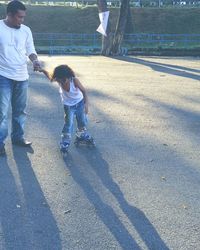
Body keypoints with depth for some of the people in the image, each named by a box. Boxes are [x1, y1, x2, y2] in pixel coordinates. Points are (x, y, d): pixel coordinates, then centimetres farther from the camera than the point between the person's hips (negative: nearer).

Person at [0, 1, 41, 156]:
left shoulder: (26, 30, 4)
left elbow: (30, 49, 9)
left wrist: (35, 60, -12)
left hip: (22, 76, 4)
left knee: (20, 110, 14)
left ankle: (18, 137, 29)